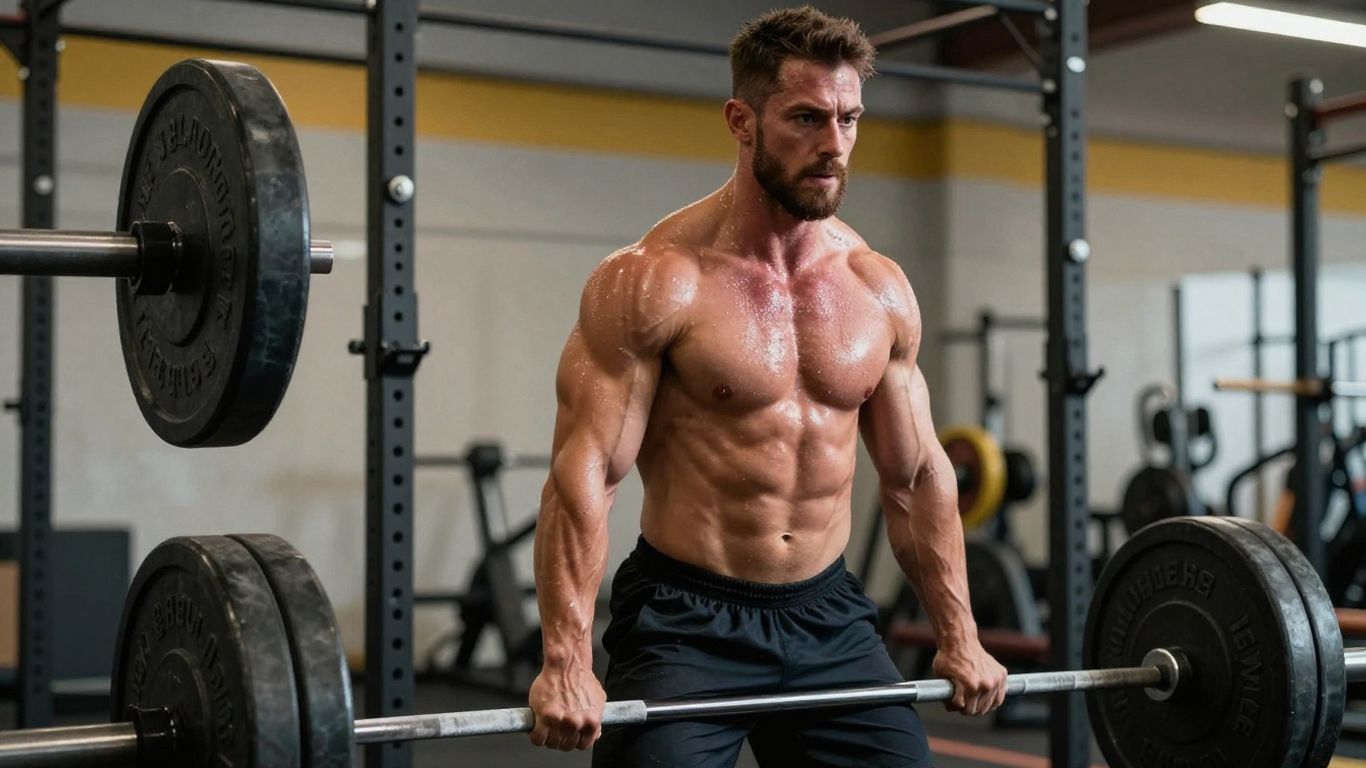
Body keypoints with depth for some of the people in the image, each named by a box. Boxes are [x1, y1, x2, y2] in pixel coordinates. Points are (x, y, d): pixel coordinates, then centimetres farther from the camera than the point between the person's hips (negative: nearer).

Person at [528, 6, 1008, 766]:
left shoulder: (880, 289, 4)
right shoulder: (658, 281, -12)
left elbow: (919, 476, 11)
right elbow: (584, 473, -17)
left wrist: (960, 638, 10)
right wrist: (567, 662, -25)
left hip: (828, 615, 5)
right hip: (686, 620, -5)